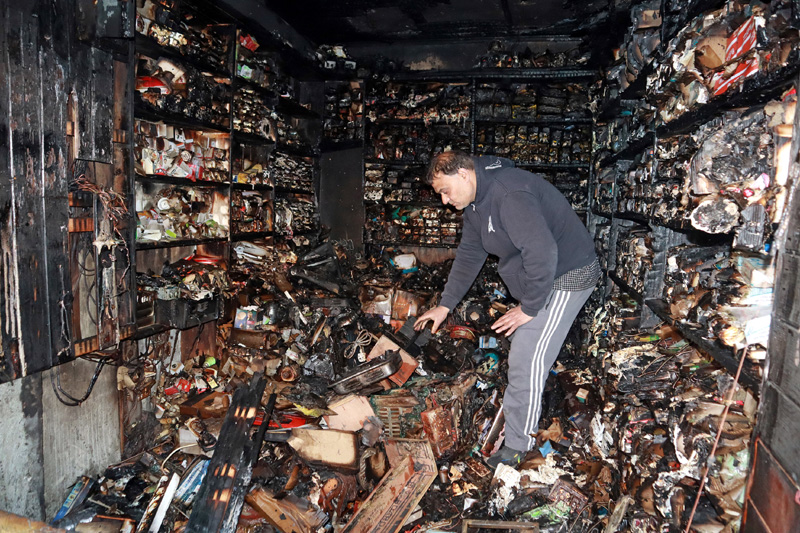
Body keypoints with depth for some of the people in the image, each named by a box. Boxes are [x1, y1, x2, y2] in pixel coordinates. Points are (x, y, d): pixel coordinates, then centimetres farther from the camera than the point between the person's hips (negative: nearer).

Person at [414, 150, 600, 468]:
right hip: (537, 278, 10)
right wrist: (445, 305, 11)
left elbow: (542, 253, -34)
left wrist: (529, 308, -23)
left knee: (527, 360, -10)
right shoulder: (475, 202, 5)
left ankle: (517, 445, 4)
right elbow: (470, 254, 13)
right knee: (521, 349, 18)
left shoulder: (509, 195, -29)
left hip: (565, 277, -10)